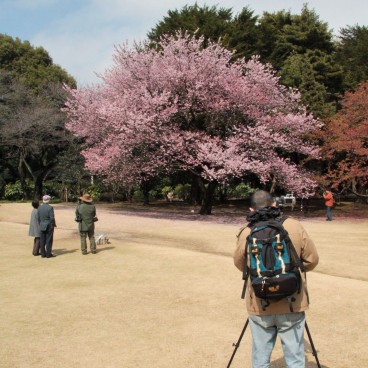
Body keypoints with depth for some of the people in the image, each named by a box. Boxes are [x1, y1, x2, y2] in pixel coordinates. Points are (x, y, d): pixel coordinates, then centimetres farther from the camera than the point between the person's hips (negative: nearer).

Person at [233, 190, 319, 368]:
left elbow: (239, 264, 9)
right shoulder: (294, 226, -5)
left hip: (259, 306, 1)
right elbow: (312, 260, 3)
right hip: (292, 304, 0)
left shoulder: (246, 233, -5)